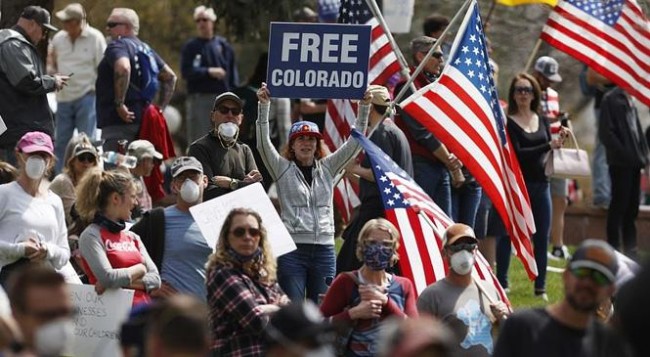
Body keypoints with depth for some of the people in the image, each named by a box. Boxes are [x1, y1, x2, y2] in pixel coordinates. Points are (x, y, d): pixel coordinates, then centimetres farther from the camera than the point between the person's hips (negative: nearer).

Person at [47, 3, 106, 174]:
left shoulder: (95, 38, -6)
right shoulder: (58, 38, 5)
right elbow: (52, 66, 17)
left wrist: (95, 88, -9)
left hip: (86, 97, -4)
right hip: (64, 97, 4)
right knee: (61, 142, 6)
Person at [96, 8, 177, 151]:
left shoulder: (117, 45, -8)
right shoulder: (145, 48, 20)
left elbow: (123, 68, -30)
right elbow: (170, 76, 26)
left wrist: (119, 104, -24)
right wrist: (161, 107, 20)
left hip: (118, 124, -10)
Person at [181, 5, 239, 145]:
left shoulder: (223, 45, 9)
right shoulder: (190, 47, 4)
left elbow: (233, 73, 9)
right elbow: (186, 71, -7)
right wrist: (209, 72, -16)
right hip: (200, 98, -2)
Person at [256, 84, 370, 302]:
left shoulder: (327, 168, 13)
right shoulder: (283, 169, 5)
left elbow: (354, 143, 10)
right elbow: (263, 143, -7)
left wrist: (364, 108, 1)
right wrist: (264, 107, -15)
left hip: (324, 250, 3)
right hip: (292, 249, -3)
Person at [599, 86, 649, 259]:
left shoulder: (630, 100, 17)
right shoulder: (610, 99, -8)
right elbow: (606, 133, -14)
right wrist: (623, 153, -17)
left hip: (634, 163, 8)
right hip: (620, 163, -8)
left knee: (632, 206, 10)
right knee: (619, 205, -5)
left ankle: (630, 250, 15)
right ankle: (613, 249, 0)